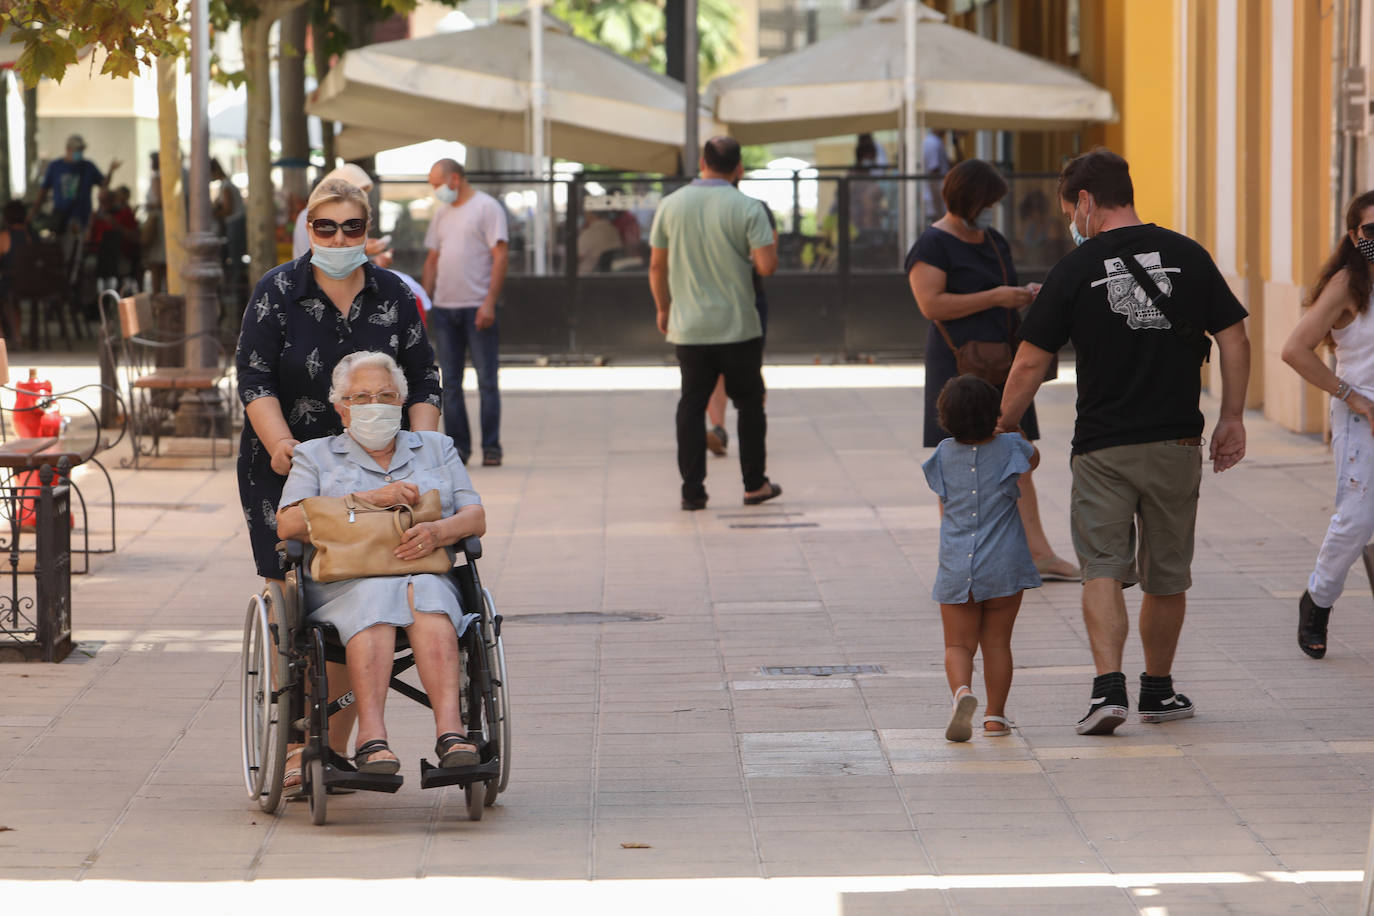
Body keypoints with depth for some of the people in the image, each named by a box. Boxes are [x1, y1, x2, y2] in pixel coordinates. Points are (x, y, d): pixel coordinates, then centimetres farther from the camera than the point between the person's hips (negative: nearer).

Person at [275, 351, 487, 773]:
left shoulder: (437, 449, 24)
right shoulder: (315, 456, 18)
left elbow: (475, 517, 12)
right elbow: (289, 524, 0)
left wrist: (437, 531, -13)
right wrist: (370, 499, -9)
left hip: (428, 575, 1)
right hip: (343, 583, -1)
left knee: (425, 594, -35)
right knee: (376, 596, -36)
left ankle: (450, 730, -52)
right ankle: (371, 738, -51)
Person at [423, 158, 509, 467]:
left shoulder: (487, 207, -4)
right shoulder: (442, 213, 17)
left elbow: (500, 256, -10)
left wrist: (490, 303, -17)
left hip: (477, 307, -6)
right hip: (444, 308, 6)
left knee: (487, 381, -3)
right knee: (450, 382, 5)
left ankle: (491, 448, 1)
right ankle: (458, 446, 9)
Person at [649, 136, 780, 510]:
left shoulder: (671, 205, 1)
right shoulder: (747, 208, -9)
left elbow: (657, 265, 7)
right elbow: (766, 266, -15)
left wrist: (663, 308, 20)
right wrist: (771, 244, 8)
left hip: (689, 327, 2)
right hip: (738, 326, -2)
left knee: (691, 405, 6)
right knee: (749, 403, 11)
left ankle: (692, 489, 2)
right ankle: (754, 484, 15)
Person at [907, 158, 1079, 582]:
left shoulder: (994, 241, 16)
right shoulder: (933, 245, -9)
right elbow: (931, 304, -20)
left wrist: (1025, 294, 6)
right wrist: (995, 297, -21)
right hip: (960, 361, -8)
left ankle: (1039, 554, 5)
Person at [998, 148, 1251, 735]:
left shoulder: (1076, 270, -6)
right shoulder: (1189, 256, 2)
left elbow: (1029, 366, -4)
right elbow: (1235, 342, 2)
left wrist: (1003, 432, 7)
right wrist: (1232, 419, 11)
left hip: (1103, 448, -2)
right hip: (1176, 444, 3)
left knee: (1103, 569, -1)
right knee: (1167, 576, 14)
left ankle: (1108, 687, -18)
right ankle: (1158, 691, 25)